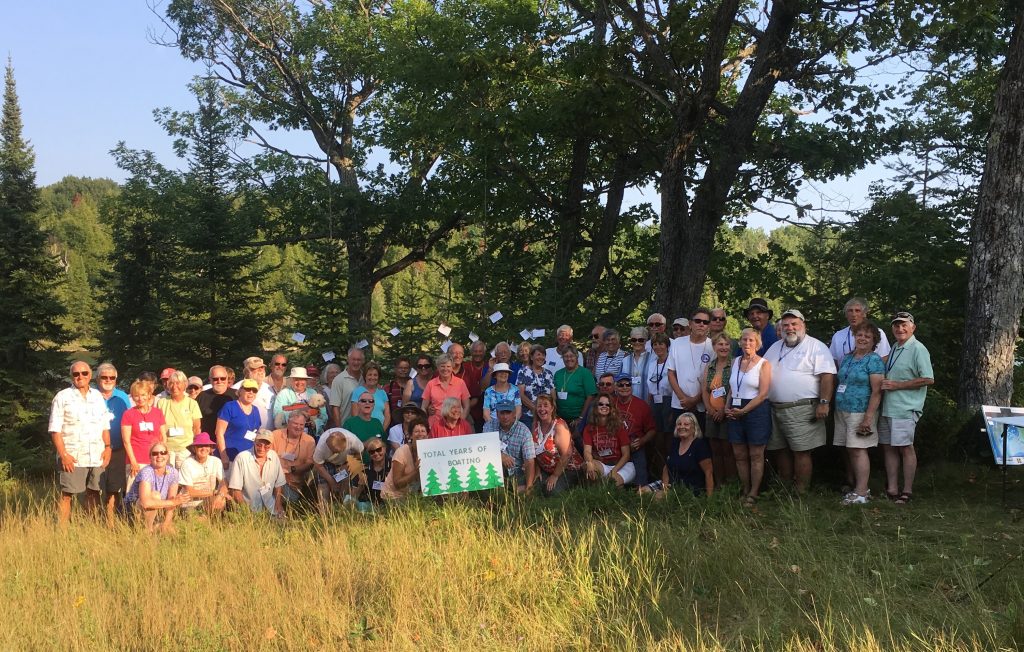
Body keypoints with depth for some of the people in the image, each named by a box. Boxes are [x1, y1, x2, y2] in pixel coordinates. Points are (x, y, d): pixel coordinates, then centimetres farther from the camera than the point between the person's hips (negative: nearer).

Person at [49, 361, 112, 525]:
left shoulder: (97, 396, 13)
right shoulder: (62, 397, 0)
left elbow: (105, 426, 15)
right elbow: (55, 430, -4)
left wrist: (107, 447, 2)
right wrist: (63, 454, -12)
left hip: (97, 456, 4)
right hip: (72, 457, -4)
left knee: (94, 493, 8)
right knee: (67, 495, -2)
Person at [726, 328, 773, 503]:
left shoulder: (764, 364, -5)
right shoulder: (735, 362, 12)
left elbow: (763, 394, -11)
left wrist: (743, 411, -14)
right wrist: (727, 407, 1)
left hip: (756, 410, -5)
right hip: (735, 413, 5)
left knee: (756, 455, 1)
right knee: (739, 454, 8)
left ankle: (754, 493, 9)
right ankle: (745, 491, 18)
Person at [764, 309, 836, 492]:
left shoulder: (816, 347, -4)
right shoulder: (775, 347, 17)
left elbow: (827, 375, -12)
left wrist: (824, 403, -19)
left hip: (802, 410, -7)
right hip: (775, 408, 7)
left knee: (801, 452, -6)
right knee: (780, 450, 12)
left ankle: (800, 492, 1)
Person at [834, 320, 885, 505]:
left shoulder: (874, 360, -7)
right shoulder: (846, 358, 14)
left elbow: (876, 391, -13)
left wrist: (868, 418, -19)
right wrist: (837, 409, 13)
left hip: (860, 412, -7)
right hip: (842, 411, 7)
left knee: (857, 450, -8)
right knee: (850, 451, 9)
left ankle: (861, 493, -4)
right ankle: (857, 486, 18)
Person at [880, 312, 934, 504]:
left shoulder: (918, 349, -10)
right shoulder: (894, 348, 16)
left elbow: (928, 379, -16)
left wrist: (897, 385, -17)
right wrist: (885, 384, 8)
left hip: (905, 408, -8)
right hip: (888, 407, 8)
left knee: (905, 447, -2)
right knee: (888, 446, 10)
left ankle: (907, 491, 7)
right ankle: (892, 490, 17)